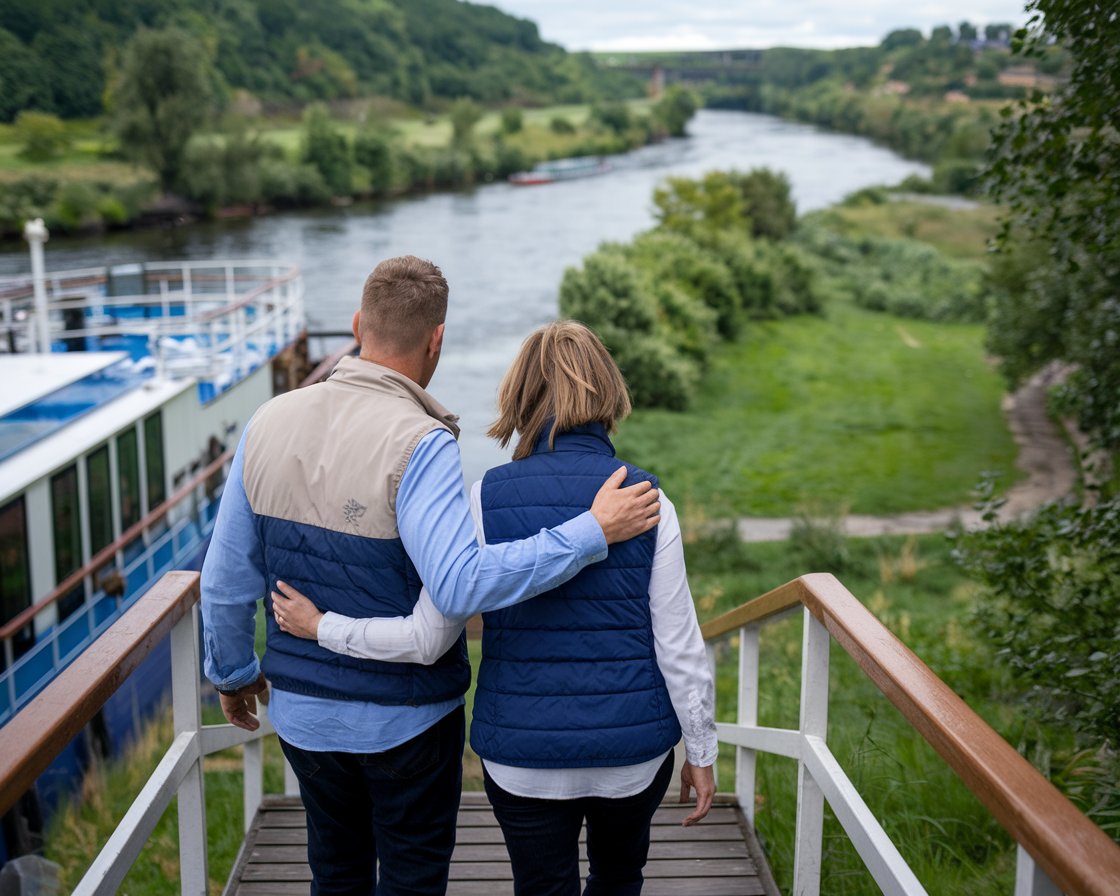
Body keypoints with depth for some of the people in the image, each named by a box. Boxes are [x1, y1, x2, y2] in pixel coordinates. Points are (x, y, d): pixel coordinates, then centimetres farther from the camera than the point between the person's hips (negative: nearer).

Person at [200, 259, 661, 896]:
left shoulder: (269, 423, -5)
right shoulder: (419, 445, -23)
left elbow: (227, 580, 1)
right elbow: (461, 585, -35)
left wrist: (232, 672, 18)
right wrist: (594, 532, -30)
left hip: (302, 710, 5)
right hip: (404, 719, -5)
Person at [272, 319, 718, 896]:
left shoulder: (488, 498, -13)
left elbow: (427, 639, -11)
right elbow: (679, 645, -7)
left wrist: (321, 627, 3)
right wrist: (701, 751, 6)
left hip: (523, 757, -1)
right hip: (635, 752, 1)